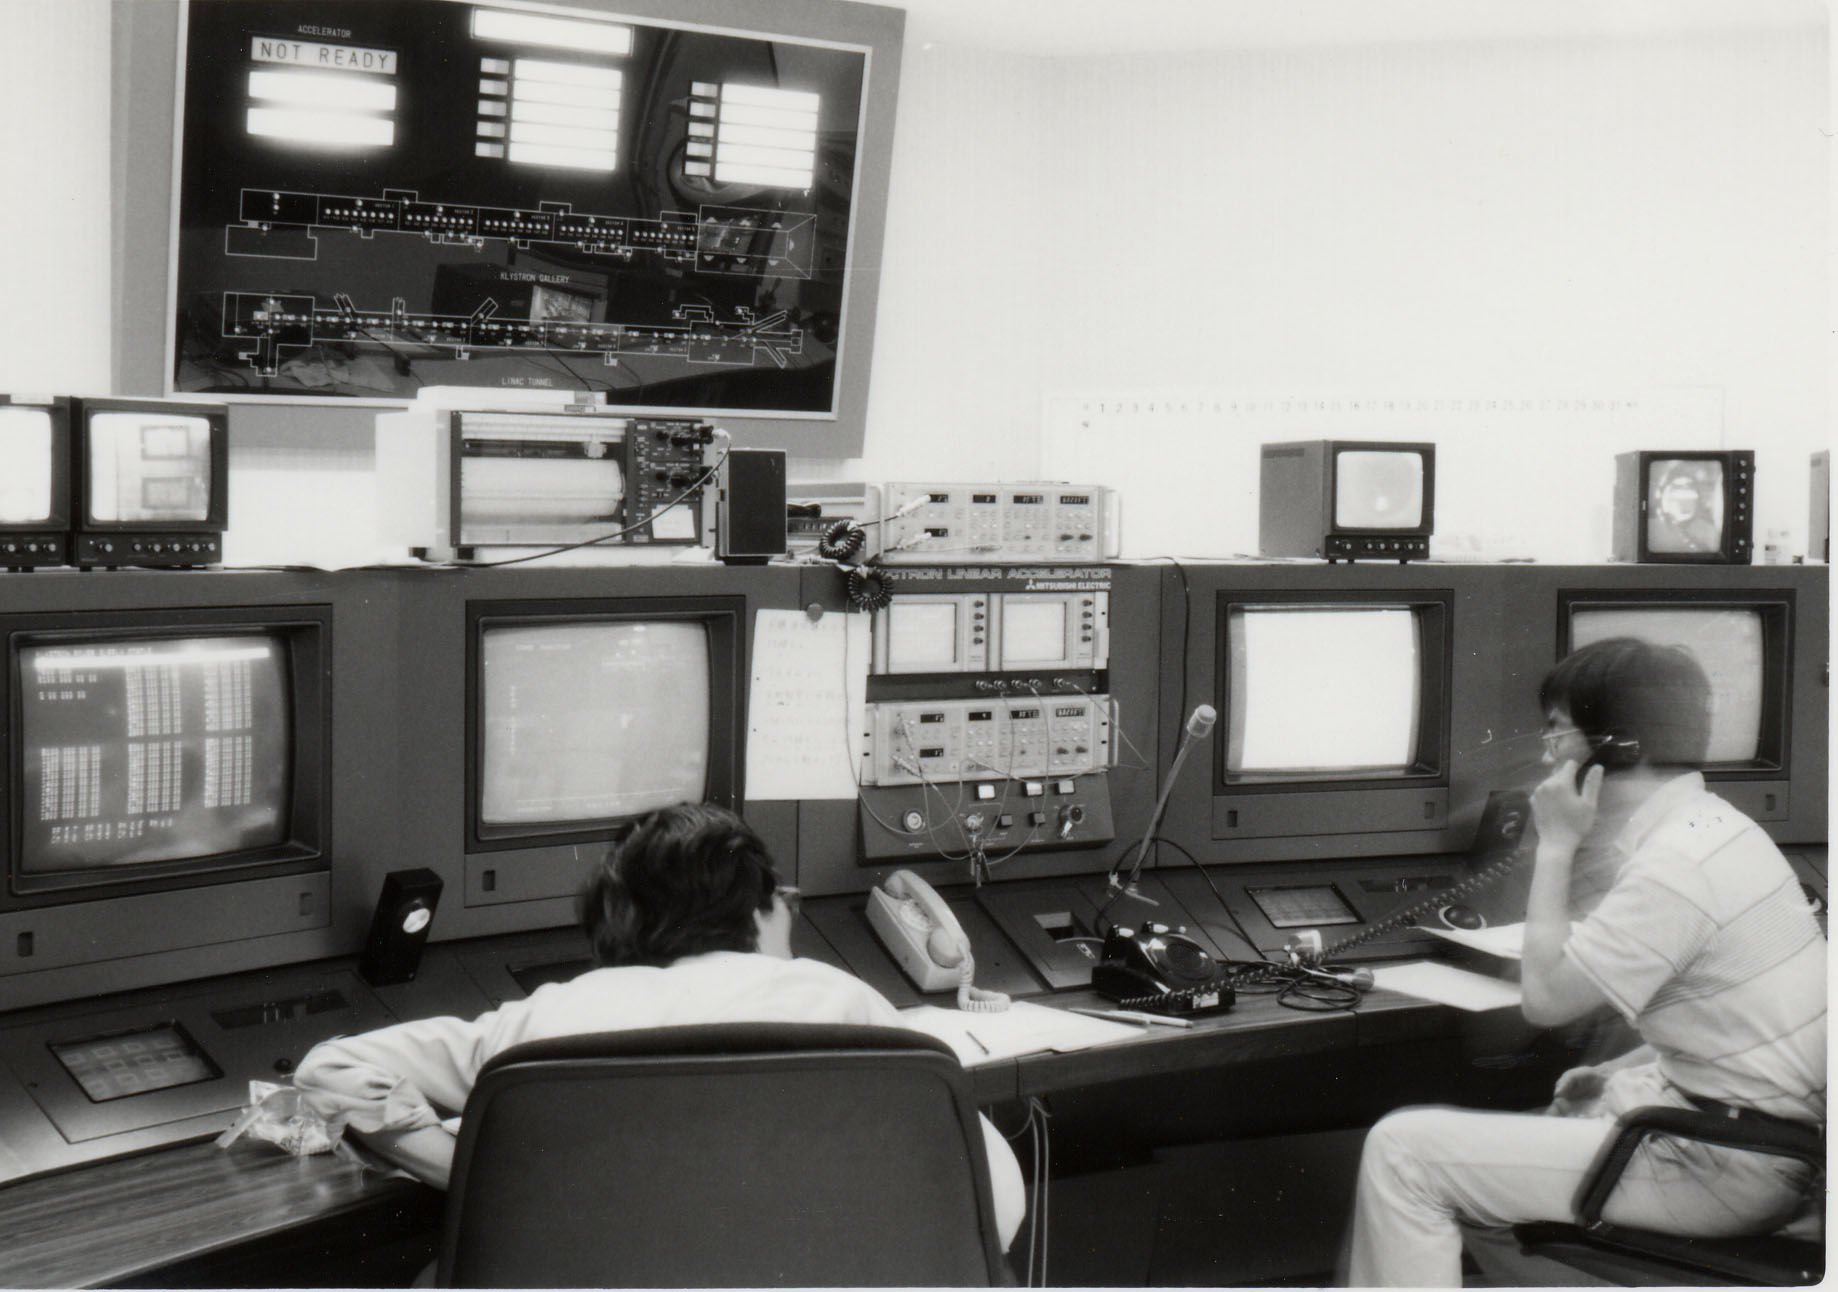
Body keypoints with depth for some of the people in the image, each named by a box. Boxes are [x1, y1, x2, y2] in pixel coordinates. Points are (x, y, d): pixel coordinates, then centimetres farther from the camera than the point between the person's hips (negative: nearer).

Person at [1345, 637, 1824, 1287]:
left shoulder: (1678, 866, -21)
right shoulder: (1712, 824, 11)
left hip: (1723, 1168, -11)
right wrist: (1619, 1071, 10)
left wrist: (1556, 846, -9)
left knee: (1402, 1151, -12)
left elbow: (1545, 996, -16)